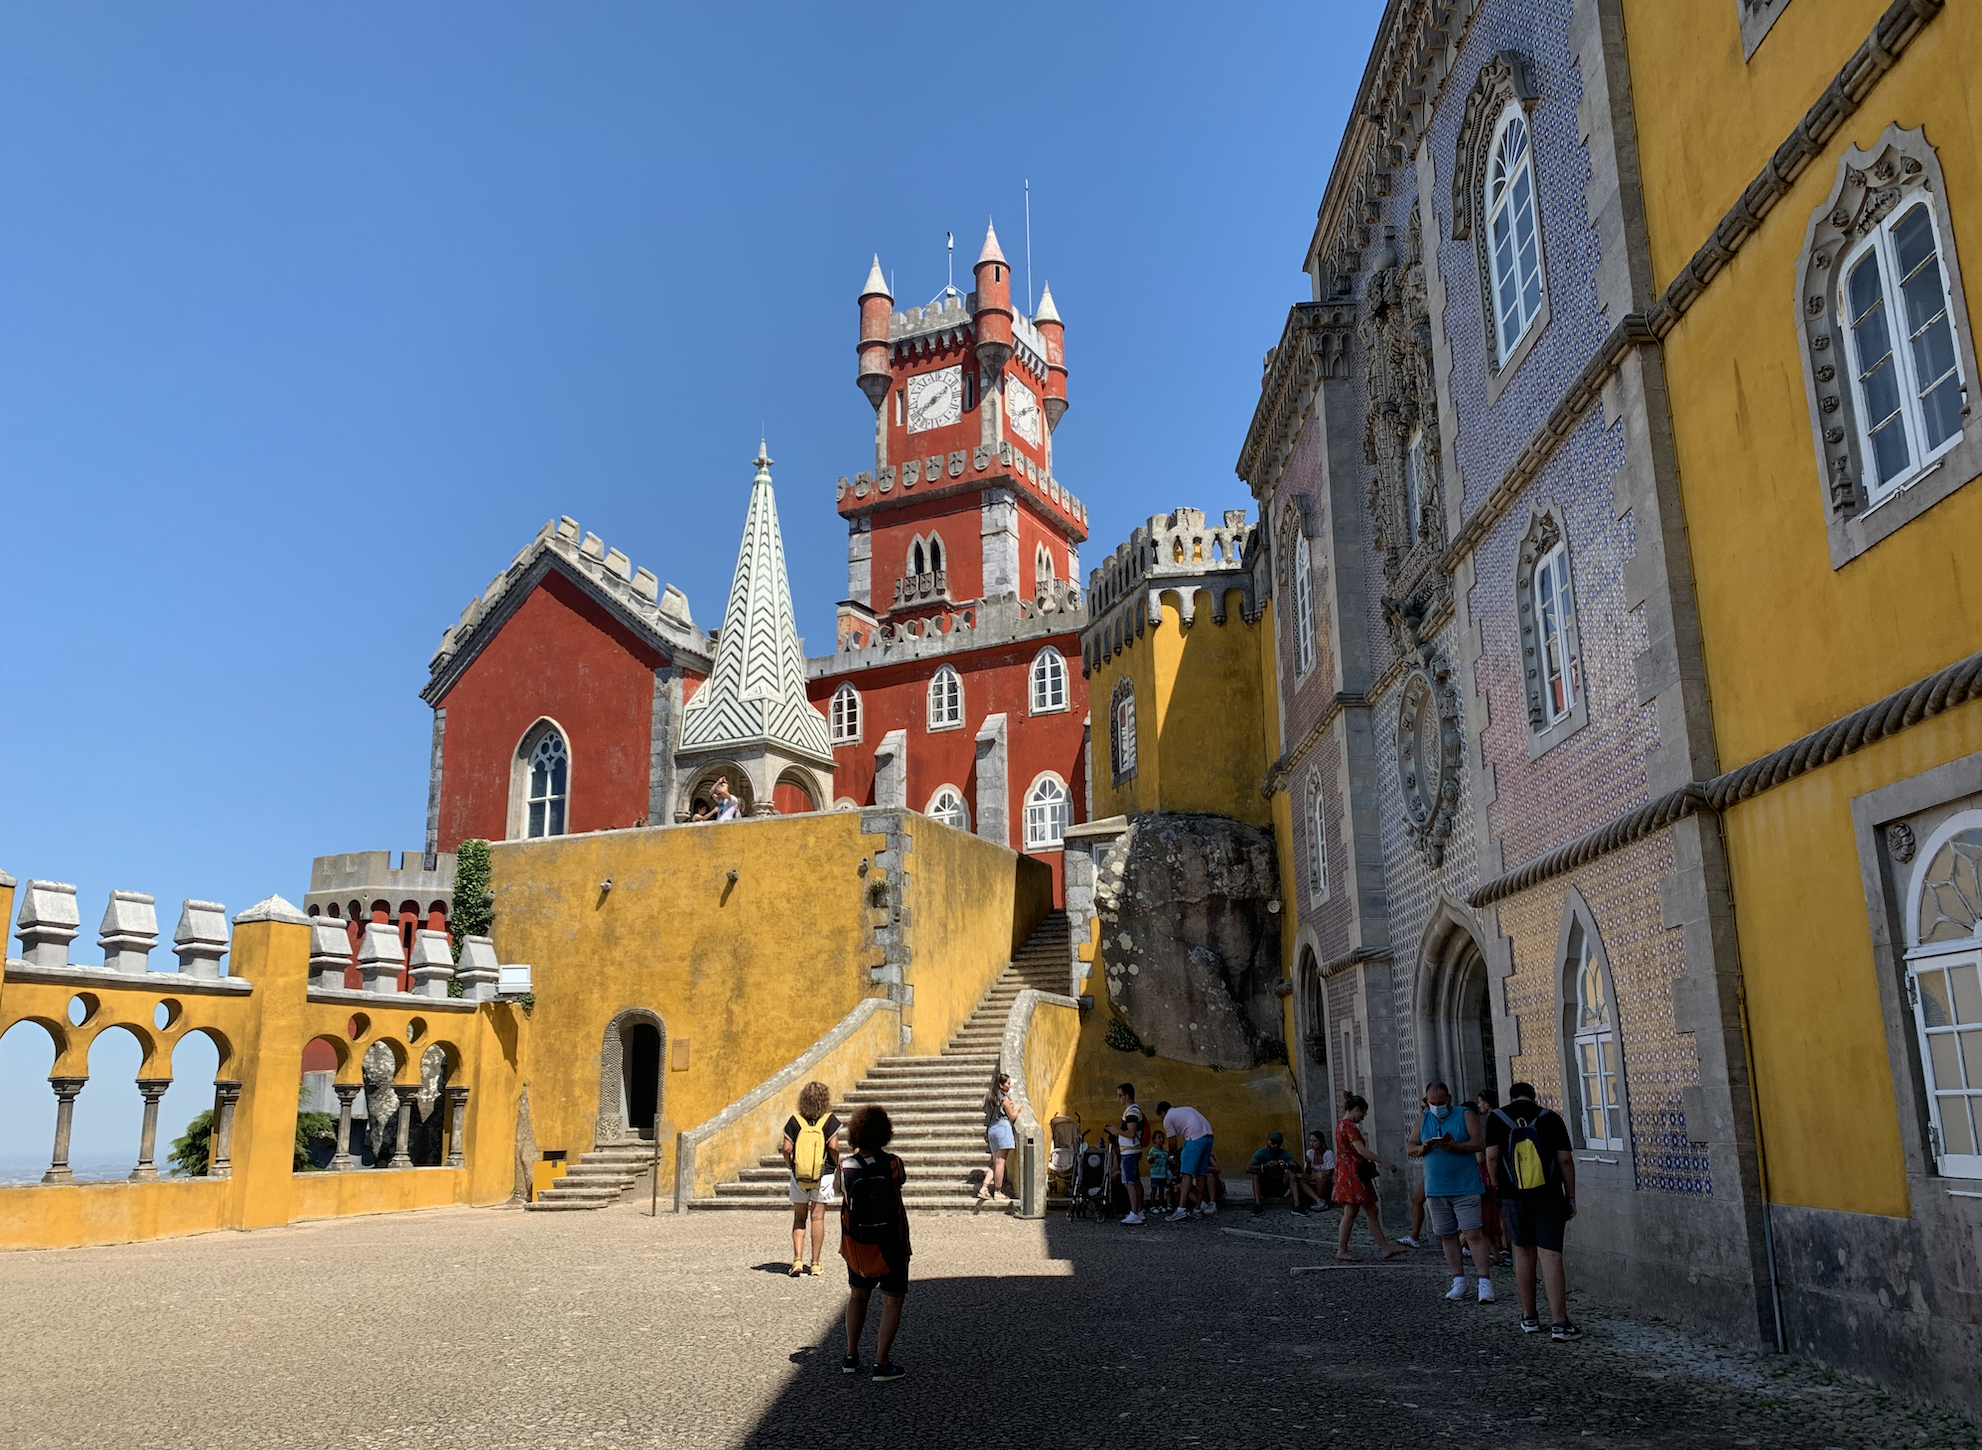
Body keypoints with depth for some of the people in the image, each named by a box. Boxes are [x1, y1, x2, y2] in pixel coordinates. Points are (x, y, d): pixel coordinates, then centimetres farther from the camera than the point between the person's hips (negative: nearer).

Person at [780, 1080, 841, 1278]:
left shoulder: (794, 1120, -3)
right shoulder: (829, 1120, -8)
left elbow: (786, 1148, -8)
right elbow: (833, 1146, -16)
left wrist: (790, 1165, 9)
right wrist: (837, 1164, 2)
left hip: (799, 1175, 1)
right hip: (823, 1174, -1)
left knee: (799, 1218, 11)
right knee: (817, 1217, 6)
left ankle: (797, 1260, 0)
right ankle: (815, 1263, 10)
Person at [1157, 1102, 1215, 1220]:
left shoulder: (1168, 1119, 11)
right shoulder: (1187, 1109, 32)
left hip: (1195, 1139, -8)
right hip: (1208, 1137, 8)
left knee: (1187, 1174, -10)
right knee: (1201, 1174, 12)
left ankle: (1181, 1209, -19)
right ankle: (1198, 1210, 14)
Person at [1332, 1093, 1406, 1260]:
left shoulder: (1341, 1125, 16)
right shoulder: (1349, 1126, -15)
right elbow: (1361, 1150, -22)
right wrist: (1385, 1162, -21)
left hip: (1347, 1174, 10)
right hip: (1353, 1175, -10)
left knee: (1372, 1211, 9)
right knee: (1350, 1212, -4)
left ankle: (1385, 1247, 10)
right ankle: (1342, 1250, 2)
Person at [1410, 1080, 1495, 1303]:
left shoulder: (1466, 1115, -1)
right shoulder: (1423, 1119, 10)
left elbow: (1479, 1142, -12)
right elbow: (1409, 1148, 7)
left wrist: (1454, 1146, -25)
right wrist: (1422, 1148, -15)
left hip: (1465, 1188, -4)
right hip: (1435, 1190, 4)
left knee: (1473, 1234, -10)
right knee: (1447, 1235, 8)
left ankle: (1485, 1282, -7)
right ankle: (1458, 1282, 17)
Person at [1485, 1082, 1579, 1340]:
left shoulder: (1497, 1118, 4)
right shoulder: (1551, 1117, 2)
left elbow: (1492, 1157, -5)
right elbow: (1565, 1159, -2)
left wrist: (1498, 1188, 6)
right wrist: (1571, 1197, 5)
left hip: (1513, 1196, 1)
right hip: (1549, 1196, -1)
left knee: (1523, 1252, 13)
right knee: (1551, 1256, -3)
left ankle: (1529, 1318, 19)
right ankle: (1559, 1323, -9)